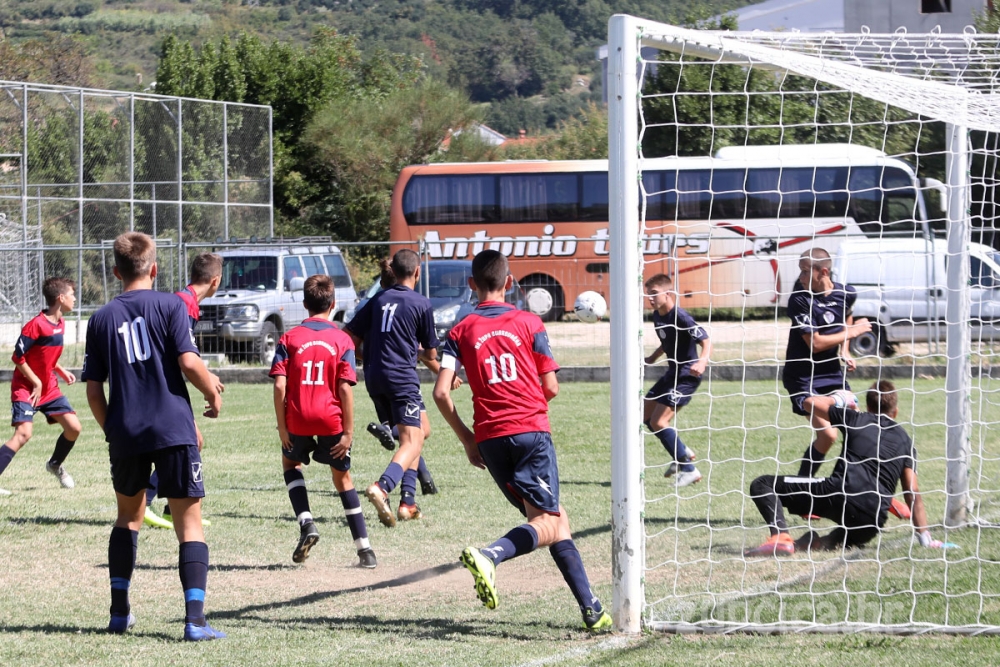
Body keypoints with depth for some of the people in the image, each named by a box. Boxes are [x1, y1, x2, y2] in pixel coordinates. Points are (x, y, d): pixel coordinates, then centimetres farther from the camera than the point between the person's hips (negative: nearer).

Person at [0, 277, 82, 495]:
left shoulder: (60, 323, 5)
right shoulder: (36, 325, -21)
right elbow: (18, 357, -19)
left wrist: (62, 371, 7)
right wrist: (36, 382, -17)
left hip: (49, 388, 8)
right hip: (26, 388, -8)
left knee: (74, 428, 3)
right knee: (23, 434, -22)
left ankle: (55, 465, 28)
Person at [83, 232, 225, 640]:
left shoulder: (103, 319, 8)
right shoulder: (170, 306, -2)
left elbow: (94, 389, 7)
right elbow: (188, 362, -12)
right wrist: (214, 393, 5)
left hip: (125, 434, 3)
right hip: (174, 429, -3)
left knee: (128, 517, 23)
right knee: (189, 524, 0)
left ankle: (120, 613, 23)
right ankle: (195, 619, -11)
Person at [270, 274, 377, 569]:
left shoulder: (289, 339, 0)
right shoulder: (342, 340, -1)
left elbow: (280, 386, -7)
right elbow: (345, 389, -7)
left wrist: (282, 426, 0)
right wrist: (348, 431, -4)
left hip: (298, 421, 0)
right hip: (331, 420, 0)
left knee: (290, 462, 28)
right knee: (342, 477, 16)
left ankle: (306, 522, 7)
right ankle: (364, 548, 11)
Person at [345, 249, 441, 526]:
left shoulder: (378, 299, 11)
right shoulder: (422, 304, -2)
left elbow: (350, 335, 8)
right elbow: (431, 353, 4)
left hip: (374, 377, 6)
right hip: (402, 377, -6)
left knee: (413, 439, 18)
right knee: (412, 442, -10)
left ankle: (408, 503, 11)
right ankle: (382, 487, -36)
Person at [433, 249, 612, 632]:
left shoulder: (461, 332, 7)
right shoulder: (528, 323, 4)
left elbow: (441, 392, -2)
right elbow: (551, 388, 2)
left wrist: (467, 439, 10)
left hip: (490, 438, 4)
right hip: (531, 430, -3)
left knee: (555, 519, 11)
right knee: (547, 523, -7)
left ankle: (591, 609, 6)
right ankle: (489, 556, -35)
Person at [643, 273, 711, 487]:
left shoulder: (680, 317, -22)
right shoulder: (657, 316, 6)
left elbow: (706, 341, -27)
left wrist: (703, 360, -44)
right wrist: (652, 358, 19)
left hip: (687, 375, -10)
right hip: (672, 373, 10)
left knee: (658, 421, -15)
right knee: (645, 415, 15)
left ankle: (689, 471, -8)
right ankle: (683, 452, 28)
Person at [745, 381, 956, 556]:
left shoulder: (856, 419, 17)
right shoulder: (905, 440, 24)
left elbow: (810, 403, 23)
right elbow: (913, 494, 18)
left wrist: (837, 399, 43)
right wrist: (925, 537, 19)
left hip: (839, 493, -3)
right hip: (874, 518, 4)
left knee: (762, 485, 5)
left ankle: (781, 536, -24)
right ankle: (828, 543, 0)